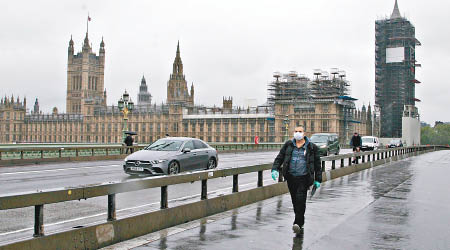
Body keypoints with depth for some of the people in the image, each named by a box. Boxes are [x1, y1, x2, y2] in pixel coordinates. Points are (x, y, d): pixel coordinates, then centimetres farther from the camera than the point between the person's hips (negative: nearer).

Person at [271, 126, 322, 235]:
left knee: (300, 199, -14)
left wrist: (318, 179, 7)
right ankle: (300, 222, 24)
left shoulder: (311, 147, 3)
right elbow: (280, 157, 9)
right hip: (291, 178, 3)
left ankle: (298, 223, -12)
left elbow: (317, 164, 8)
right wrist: (275, 169, -7)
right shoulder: (288, 145, 9)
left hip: (303, 178, -3)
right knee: (295, 201, 9)